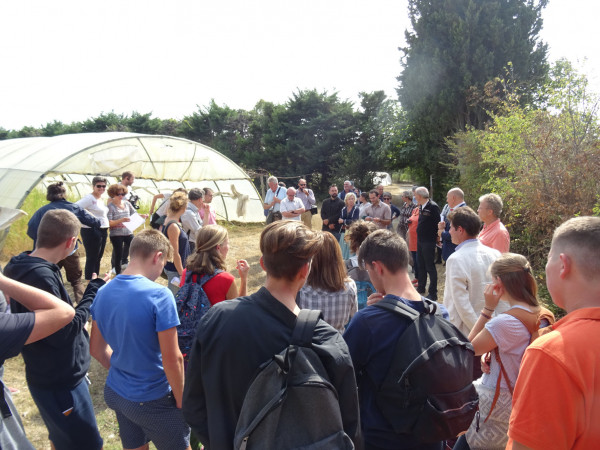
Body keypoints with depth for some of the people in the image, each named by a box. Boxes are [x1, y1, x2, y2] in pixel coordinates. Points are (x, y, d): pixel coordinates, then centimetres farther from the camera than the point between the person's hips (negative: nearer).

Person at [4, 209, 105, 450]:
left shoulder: (30, 268, 3)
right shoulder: (40, 277, -28)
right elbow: (61, 333, -25)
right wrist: (92, 296, -18)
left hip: (57, 377, 10)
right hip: (59, 383, -10)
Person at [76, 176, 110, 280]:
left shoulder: (101, 199, 15)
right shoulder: (89, 198, -12)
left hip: (103, 231, 9)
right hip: (92, 231, -9)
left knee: (98, 258, 16)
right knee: (91, 258, -2)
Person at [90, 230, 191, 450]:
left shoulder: (104, 292, -4)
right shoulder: (159, 295, -25)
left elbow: (97, 349, 6)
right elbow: (172, 359, -22)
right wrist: (181, 400, -8)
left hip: (115, 392, 7)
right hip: (152, 400, -6)